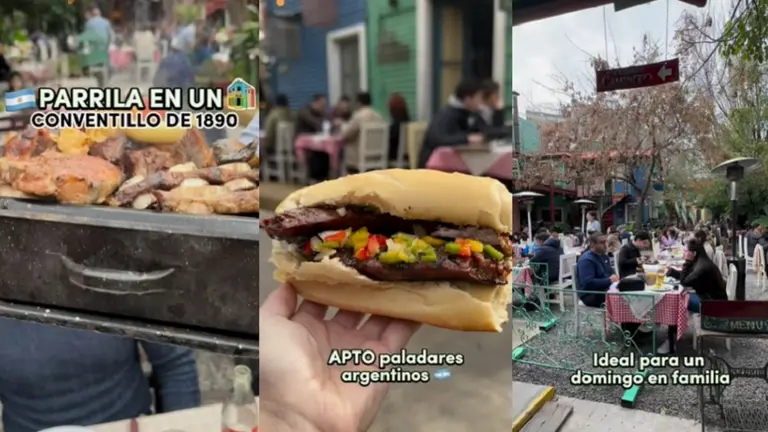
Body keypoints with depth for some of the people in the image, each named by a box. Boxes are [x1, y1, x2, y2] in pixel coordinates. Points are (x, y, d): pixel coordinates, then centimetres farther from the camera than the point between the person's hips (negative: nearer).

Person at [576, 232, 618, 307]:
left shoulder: (604, 256, 15)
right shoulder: (586, 260, -15)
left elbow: (610, 272, 27)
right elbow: (588, 283, -25)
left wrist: (614, 278, 2)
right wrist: (609, 281, -24)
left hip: (606, 289, 9)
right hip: (591, 296, -9)